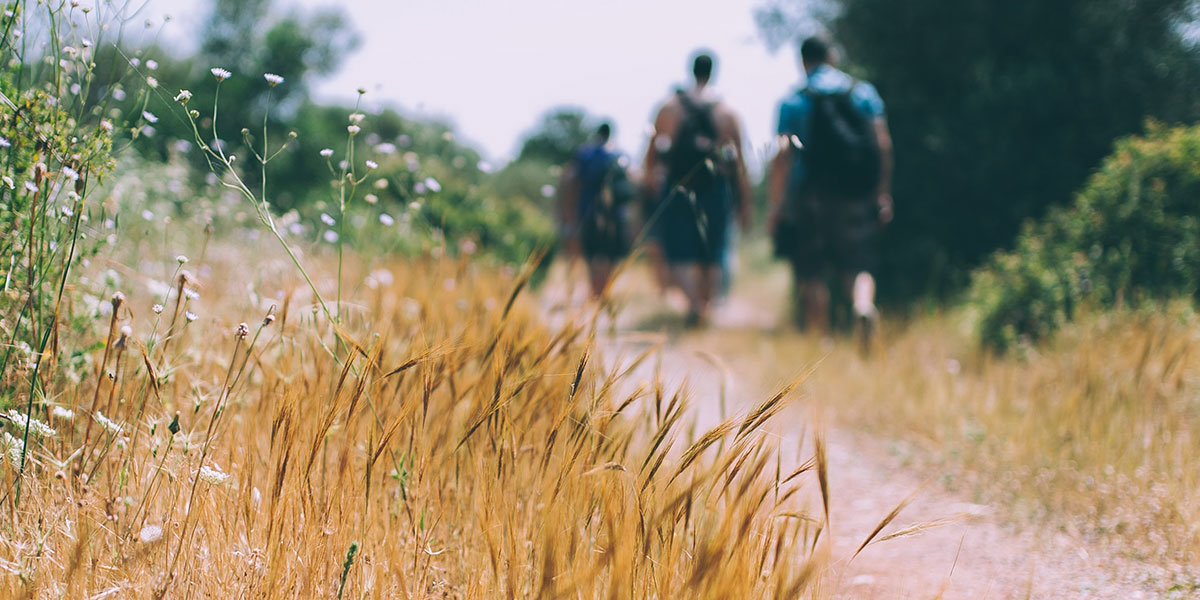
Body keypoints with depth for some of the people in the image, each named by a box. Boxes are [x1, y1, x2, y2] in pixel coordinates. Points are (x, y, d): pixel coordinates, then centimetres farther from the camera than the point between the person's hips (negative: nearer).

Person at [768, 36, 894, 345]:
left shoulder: (793, 102, 0)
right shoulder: (865, 92, 6)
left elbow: (783, 155, -7)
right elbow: (883, 145, 1)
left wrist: (774, 206, -4)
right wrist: (883, 195, 6)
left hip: (810, 198, -2)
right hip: (857, 199, 2)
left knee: (812, 276, 6)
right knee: (857, 267, 8)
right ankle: (863, 305, -23)